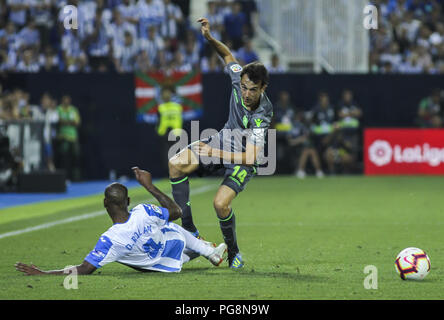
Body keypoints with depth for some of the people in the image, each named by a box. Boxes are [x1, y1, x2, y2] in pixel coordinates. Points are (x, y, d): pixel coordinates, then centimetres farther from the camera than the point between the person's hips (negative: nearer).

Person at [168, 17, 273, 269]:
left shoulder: (262, 115, -35)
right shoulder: (239, 79, -19)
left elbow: (250, 157, -37)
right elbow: (228, 55, 4)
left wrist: (216, 153, -41)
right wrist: (210, 37, -11)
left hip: (244, 160, -6)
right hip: (224, 141, 6)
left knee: (221, 203, -25)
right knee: (176, 164, -14)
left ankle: (233, 252, 4)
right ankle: (189, 231, -9)